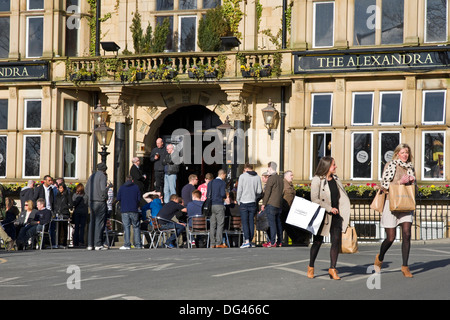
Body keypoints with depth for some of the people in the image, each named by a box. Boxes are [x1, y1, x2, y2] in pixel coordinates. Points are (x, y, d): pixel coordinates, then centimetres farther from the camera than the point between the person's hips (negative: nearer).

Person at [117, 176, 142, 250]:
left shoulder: (122, 187, 5)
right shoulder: (136, 187, 4)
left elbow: (118, 198, 2)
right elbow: (139, 199, 2)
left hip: (124, 210, 0)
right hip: (134, 210, 0)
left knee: (126, 227, -1)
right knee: (136, 227, 7)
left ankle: (127, 245, -6)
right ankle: (138, 244, 4)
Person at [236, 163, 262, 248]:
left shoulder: (242, 176, -4)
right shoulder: (257, 177, 6)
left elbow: (239, 190, -6)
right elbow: (259, 191, 4)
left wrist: (238, 200, 4)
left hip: (244, 202, -4)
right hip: (253, 203, 4)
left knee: (244, 222, -4)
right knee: (251, 222, 8)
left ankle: (247, 241, -14)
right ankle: (250, 241, 9)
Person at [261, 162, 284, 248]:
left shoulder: (271, 178, -11)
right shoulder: (280, 179, 14)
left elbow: (267, 192, -12)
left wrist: (263, 203, -6)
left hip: (271, 204, -8)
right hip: (278, 204, 8)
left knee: (271, 222, -8)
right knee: (278, 222, 10)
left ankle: (272, 242, -10)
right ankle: (279, 241, 13)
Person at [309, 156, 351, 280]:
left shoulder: (335, 179, 11)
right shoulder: (317, 180, -9)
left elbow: (342, 197, 16)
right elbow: (314, 199, -15)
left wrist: (345, 213, 6)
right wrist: (329, 209, -17)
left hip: (336, 215, 5)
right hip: (322, 215, -5)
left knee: (336, 241, -4)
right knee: (318, 241, 5)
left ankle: (332, 268, 3)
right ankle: (311, 267, 22)